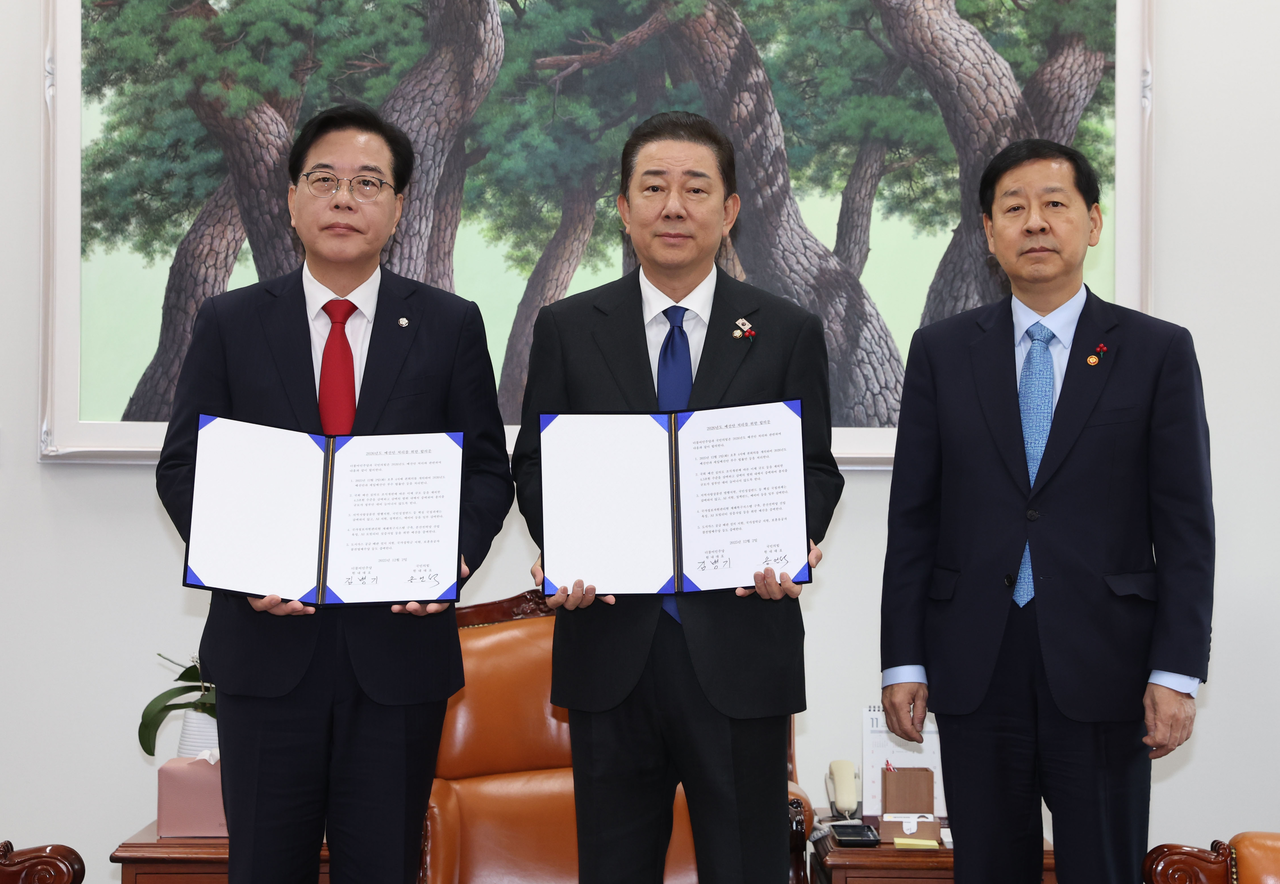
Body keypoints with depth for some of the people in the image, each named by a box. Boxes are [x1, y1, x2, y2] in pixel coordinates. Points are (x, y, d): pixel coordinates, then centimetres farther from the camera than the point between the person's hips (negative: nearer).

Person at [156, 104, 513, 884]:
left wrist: (455, 557, -14)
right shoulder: (230, 323, 6)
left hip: (401, 639, 0)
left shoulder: (451, 326, 4)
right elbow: (183, 467, 5)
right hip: (266, 640, 1)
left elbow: (489, 469, 5)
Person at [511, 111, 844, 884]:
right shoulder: (566, 329, 7)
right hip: (610, 644, 1)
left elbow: (816, 469, 6)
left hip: (739, 646, -1)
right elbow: (534, 465, 9)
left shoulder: (789, 333, 5)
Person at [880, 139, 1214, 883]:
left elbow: (1185, 523, -1)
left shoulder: (1158, 351, 2)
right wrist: (904, 660, 0)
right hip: (973, 668, 2)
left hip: (1102, 668, -1)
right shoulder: (941, 352, 6)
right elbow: (912, 516, 5)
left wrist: (1177, 671, -7)